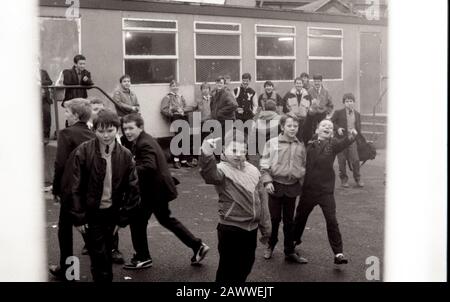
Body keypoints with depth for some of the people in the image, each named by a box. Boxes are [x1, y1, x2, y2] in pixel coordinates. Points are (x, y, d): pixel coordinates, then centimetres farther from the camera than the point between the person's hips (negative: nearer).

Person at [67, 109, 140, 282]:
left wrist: (123, 220, -1)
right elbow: (73, 187, -10)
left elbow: (132, 190, 1)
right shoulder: (83, 152, -12)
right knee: (100, 257, -5)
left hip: (112, 213, 3)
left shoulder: (125, 156, -4)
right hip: (91, 214, -3)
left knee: (106, 256, 14)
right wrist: (78, 217, -11)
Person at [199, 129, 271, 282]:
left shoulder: (253, 170, 7)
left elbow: (261, 199, 13)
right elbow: (210, 175, -39)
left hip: (251, 228, 6)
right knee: (229, 270, 1)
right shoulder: (222, 169, -13)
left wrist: (265, 228, 15)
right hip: (231, 229, -6)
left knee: (245, 267, 19)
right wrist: (207, 154, -60)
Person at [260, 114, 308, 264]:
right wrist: (267, 181, -15)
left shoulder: (300, 146, 3)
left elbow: (303, 167, 13)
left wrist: (302, 184, 9)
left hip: (292, 187, 2)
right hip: (276, 185, -2)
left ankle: (290, 252, 19)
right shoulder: (272, 143, -6)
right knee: (275, 218, 7)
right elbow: (264, 165, -5)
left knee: (289, 221, 10)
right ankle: (270, 245, 29)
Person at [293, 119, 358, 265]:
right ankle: (295, 239, 44)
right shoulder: (309, 145, 0)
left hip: (326, 190, -2)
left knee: (332, 220, -6)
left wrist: (351, 136, -46)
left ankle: (338, 253, 1)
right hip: (308, 189, 2)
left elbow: (342, 144, -27)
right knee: (300, 216, 19)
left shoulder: (332, 144, -4)